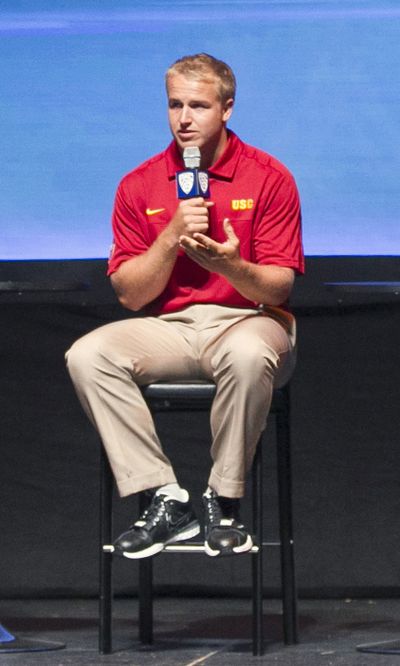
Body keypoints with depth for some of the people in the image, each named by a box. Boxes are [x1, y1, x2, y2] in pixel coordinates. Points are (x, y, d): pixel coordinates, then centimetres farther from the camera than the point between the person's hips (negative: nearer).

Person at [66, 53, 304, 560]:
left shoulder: (269, 177, -1)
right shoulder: (139, 186, 6)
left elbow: (278, 289, -3)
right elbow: (129, 294, 3)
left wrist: (232, 266, -25)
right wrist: (172, 237, -13)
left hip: (247, 319, -3)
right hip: (169, 327, 3)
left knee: (248, 356, -39)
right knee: (87, 355, -25)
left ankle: (224, 500, -20)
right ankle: (166, 499, -22)